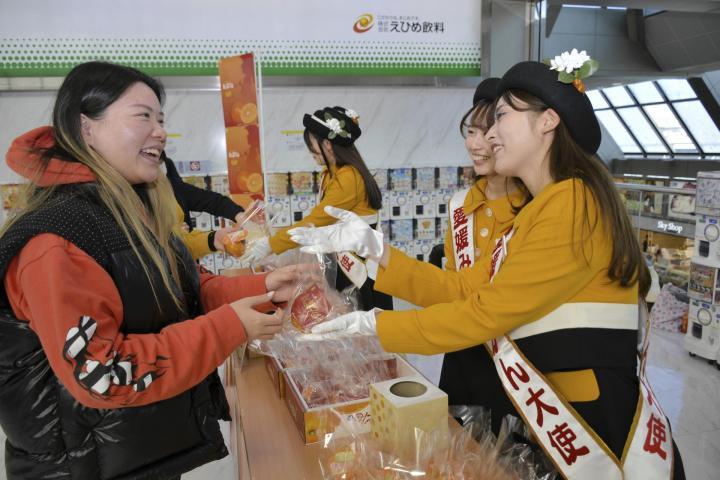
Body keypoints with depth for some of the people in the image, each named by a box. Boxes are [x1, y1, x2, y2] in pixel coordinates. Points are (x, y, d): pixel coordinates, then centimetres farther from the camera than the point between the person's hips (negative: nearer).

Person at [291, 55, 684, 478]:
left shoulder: (573, 204, -20)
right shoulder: (539, 211, 11)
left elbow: (488, 313, -21)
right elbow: (462, 290, 3)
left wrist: (375, 325, -13)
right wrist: (374, 248, -3)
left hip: (593, 423, -8)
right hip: (544, 415, 8)